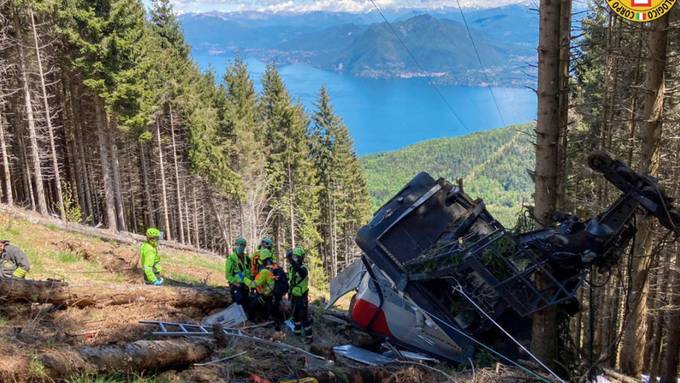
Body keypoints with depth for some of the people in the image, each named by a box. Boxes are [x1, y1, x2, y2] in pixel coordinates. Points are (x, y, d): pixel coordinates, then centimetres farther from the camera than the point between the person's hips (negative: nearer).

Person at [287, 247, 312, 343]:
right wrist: (289, 292, 20)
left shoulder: (303, 269, -21)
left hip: (302, 296, -8)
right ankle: (297, 331, 37)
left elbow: (299, 270, -48)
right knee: (295, 315, 20)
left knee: (304, 316, -7)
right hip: (294, 296, 8)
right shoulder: (291, 268, 4)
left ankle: (309, 336, 0)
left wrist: (291, 260, -60)